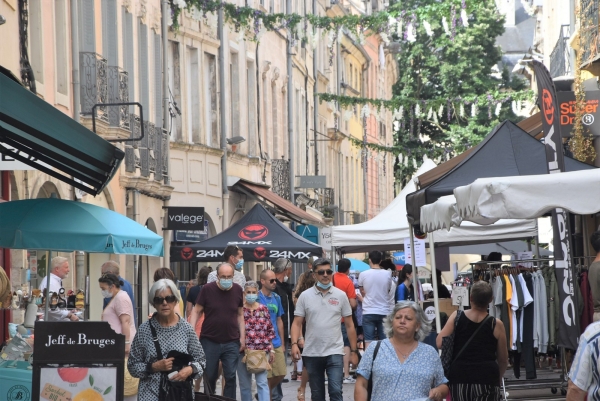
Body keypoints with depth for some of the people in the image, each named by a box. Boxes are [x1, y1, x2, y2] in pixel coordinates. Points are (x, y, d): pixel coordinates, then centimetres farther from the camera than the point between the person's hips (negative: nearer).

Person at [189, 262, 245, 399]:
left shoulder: (238, 290, 0)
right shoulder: (207, 289, -7)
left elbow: (240, 315, 9)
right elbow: (197, 311, -1)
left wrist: (242, 337, 4)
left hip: (232, 343, 1)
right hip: (209, 341, -1)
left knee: (230, 377, 2)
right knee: (209, 377, 9)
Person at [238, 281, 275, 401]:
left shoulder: (264, 309, 7)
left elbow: (270, 331, 11)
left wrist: (271, 349, 7)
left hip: (261, 351, 1)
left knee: (262, 382, -7)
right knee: (245, 385, 7)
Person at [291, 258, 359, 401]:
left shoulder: (340, 295, 2)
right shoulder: (305, 296, 1)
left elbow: (349, 325, 6)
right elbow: (297, 323, 1)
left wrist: (354, 351, 3)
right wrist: (294, 343, -15)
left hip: (334, 352, -1)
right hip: (312, 353, 1)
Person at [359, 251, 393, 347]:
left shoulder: (363, 274, -6)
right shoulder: (387, 274, -2)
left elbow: (362, 292, 7)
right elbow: (388, 291, 10)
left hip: (368, 312, -2)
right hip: (384, 312, 2)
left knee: (368, 342, 0)